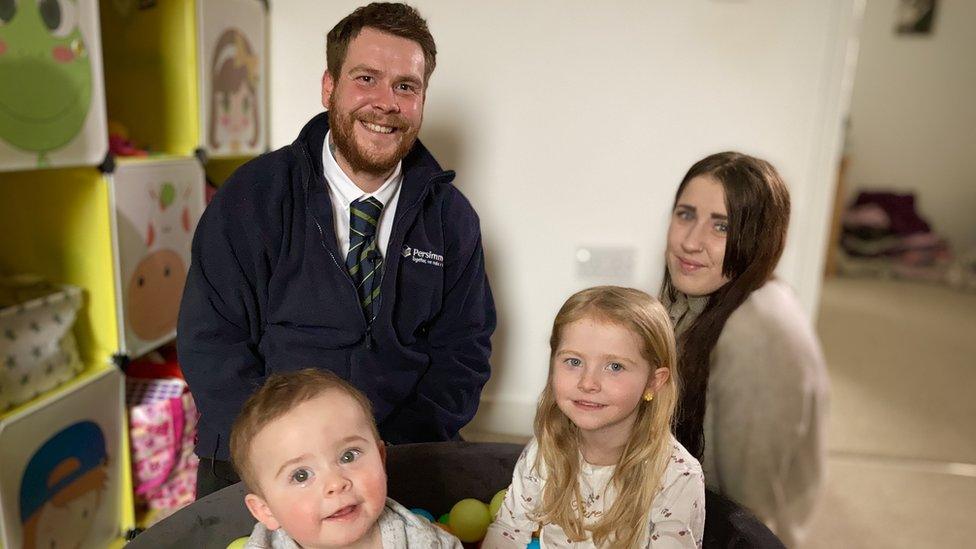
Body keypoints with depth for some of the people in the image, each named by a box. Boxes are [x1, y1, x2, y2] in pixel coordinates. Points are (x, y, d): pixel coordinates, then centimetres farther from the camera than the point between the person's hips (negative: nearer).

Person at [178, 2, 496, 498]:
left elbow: (462, 349, 4)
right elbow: (210, 341, -5)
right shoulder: (254, 196, -3)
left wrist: (397, 453, -9)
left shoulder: (451, 215, 3)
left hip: (398, 463, 2)